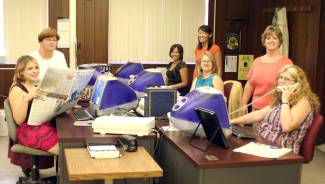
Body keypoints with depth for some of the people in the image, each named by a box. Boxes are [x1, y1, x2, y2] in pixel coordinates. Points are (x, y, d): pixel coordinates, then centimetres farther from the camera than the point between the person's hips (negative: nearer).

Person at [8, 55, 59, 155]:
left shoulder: (37, 87, 15)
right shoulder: (17, 90, -7)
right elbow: (19, 120, -16)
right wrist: (26, 99, -28)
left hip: (45, 125, 7)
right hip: (29, 131, -7)